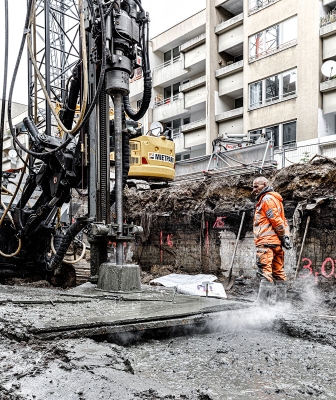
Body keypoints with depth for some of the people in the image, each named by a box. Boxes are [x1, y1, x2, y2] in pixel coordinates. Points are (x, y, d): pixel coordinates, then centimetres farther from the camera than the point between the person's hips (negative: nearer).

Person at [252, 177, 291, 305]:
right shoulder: (274, 199, 25)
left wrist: (283, 237, -9)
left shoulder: (267, 199, -6)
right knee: (278, 272, 12)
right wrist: (285, 237, 11)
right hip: (276, 242, 11)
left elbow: (276, 221, -14)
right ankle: (281, 302, 19)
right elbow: (283, 221, 21)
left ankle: (262, 303, -18)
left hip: (266, 241, -11)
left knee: (265, 272, -15)